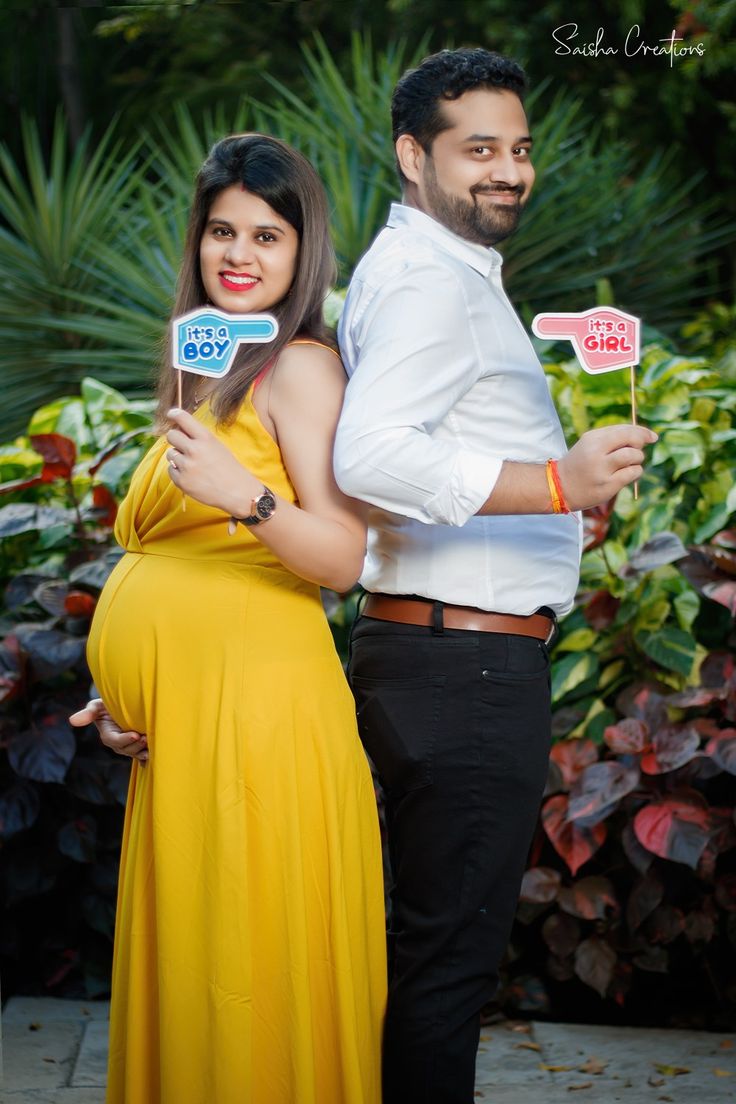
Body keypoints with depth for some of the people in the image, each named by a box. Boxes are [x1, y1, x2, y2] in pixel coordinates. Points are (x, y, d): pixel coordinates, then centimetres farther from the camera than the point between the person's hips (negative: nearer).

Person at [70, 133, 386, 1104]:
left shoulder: (300, 366, -5)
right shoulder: (204, 378, 20)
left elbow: (342, 559, -14)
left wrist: (244, 495, -28)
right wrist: (124, 692, 15)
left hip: (253, 711, -8)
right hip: (177, 730, 8)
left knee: (246, 981, -5)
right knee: (183, 977, 11)